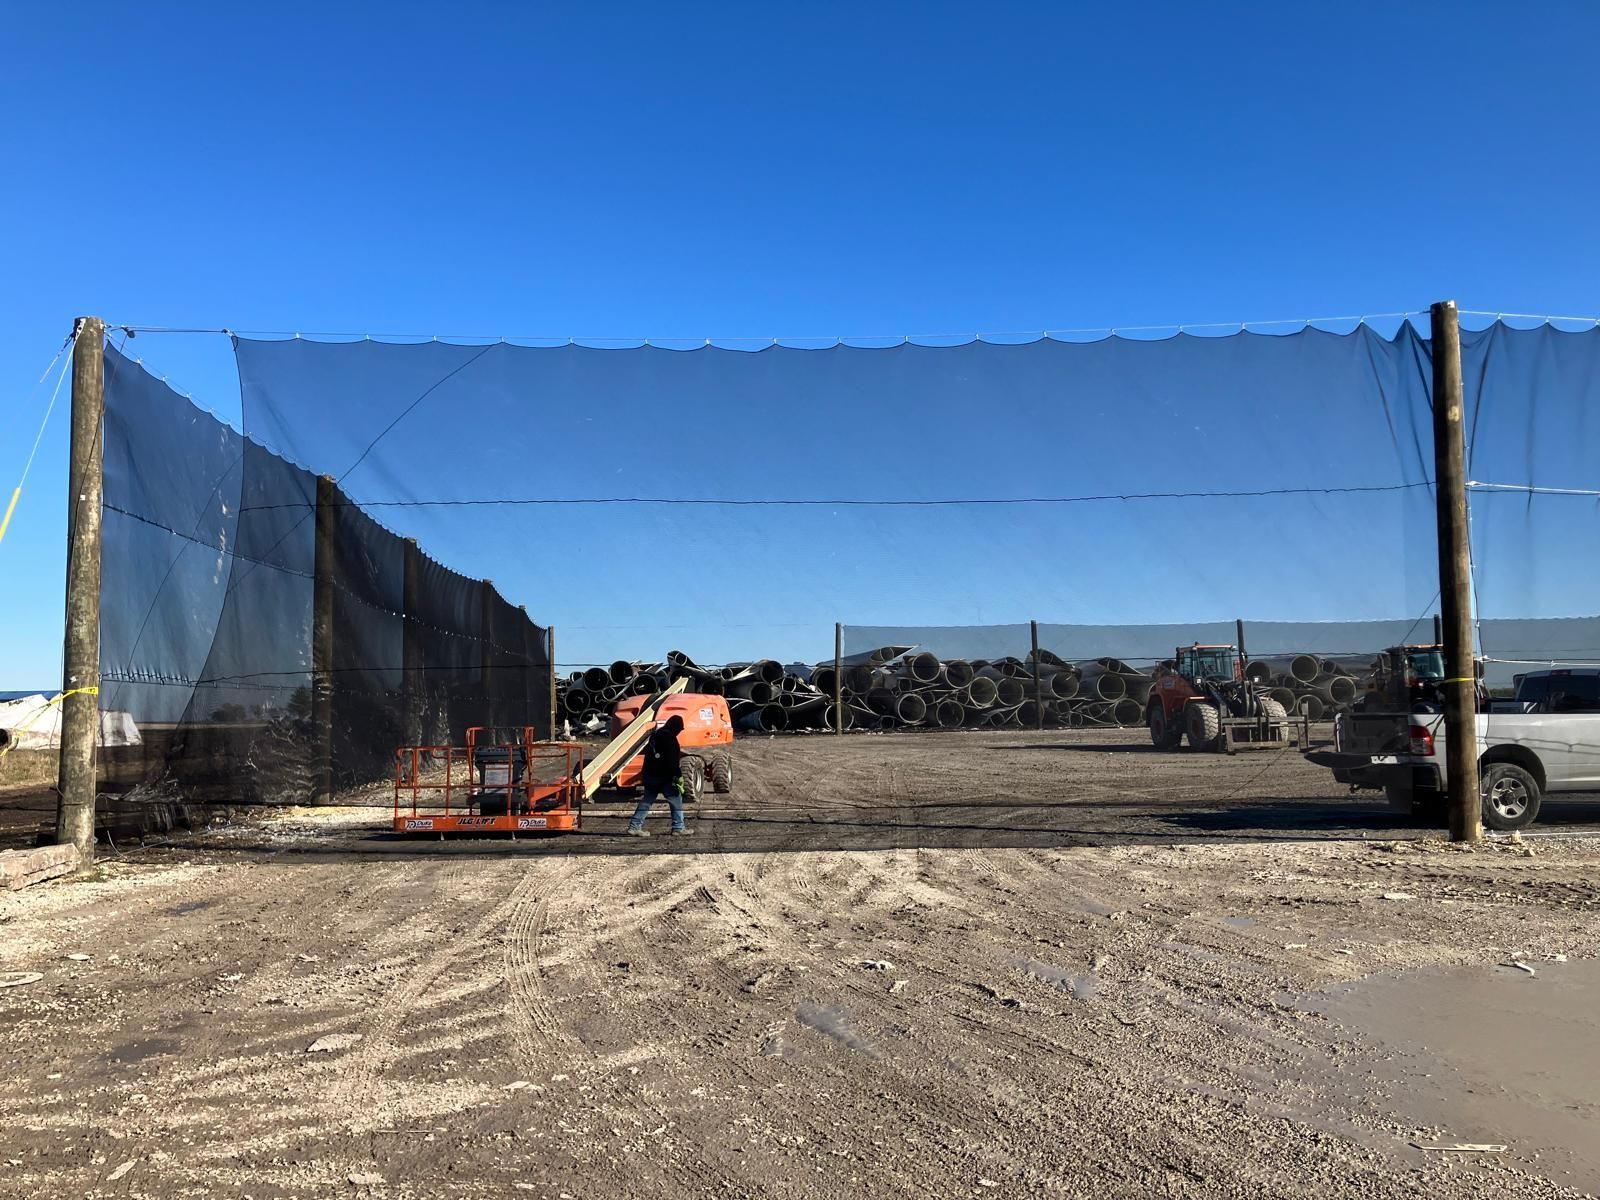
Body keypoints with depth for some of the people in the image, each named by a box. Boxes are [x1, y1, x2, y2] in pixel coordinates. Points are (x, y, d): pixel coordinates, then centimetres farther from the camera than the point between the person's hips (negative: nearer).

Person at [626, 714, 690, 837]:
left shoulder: (655, 735, 14)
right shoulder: (669, 738, -15)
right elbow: (672, 761, -20)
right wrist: (677, 776, -19)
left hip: (649, 775, 9)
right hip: (663, 776, -9)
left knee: (647, 800, 14)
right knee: (676, 800, 3)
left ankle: (634, 826, 8)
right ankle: (678, 827, 7)